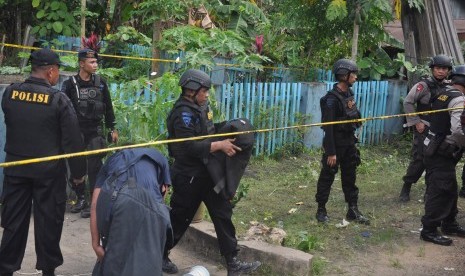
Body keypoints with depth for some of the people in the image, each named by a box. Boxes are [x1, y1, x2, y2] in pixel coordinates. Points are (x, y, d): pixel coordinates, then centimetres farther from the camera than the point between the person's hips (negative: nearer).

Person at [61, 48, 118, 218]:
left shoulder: (100, 83, 4)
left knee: (94, 167, -5)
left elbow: (108, 107, 11)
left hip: (95, 132, 0)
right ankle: (81, 198, 20)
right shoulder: (70, 84, -2)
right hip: (75, 132, 0)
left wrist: (112, 129, 10)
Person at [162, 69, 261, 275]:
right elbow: (190, 147, -28)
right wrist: (220, 145, -27)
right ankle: (160, 256, 28)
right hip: (188, 176, -9)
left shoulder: (200, 107, 8)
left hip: (207, 172, 9)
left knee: (223, 213, 6)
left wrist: (228, 137, 0)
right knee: (179, 218, 6)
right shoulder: (183, 113, -20)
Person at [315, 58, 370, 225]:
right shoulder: (332, 98, -18)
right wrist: (331, 152, -21)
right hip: (336, 143, -8)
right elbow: (328, 127, -20)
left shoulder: (349, 94, 5)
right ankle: (321, 210, 15)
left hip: (349, 142, 8)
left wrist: (352, 141, 14)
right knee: (327, 177, 4)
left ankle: (353, 210, 20)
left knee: (350, 177, 12)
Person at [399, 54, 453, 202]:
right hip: (424, 128, -5)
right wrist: (416, 122, -14)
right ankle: (406, 188, 4)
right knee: (419, 159, -7)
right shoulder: (424, 85, -11)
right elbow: (407, 102, -12)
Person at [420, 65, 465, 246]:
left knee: (450, 190, 19)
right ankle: (429, 230, 3)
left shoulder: (442, 95, 11)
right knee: (440, 192, -3)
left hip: (433, 148, 9)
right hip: (442, 153, -9)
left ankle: (449, 224, 31)